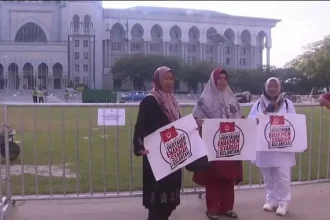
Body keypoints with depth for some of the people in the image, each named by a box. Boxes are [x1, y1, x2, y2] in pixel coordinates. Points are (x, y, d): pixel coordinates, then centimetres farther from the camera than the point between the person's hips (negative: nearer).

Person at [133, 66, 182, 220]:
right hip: (156, 153, -8)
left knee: (171, 185, 13)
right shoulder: (149, 100, -11)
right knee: (157, 187, -5)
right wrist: (140, 147, -30)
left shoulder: (172, 100, 12)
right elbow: (140, 126, -18)